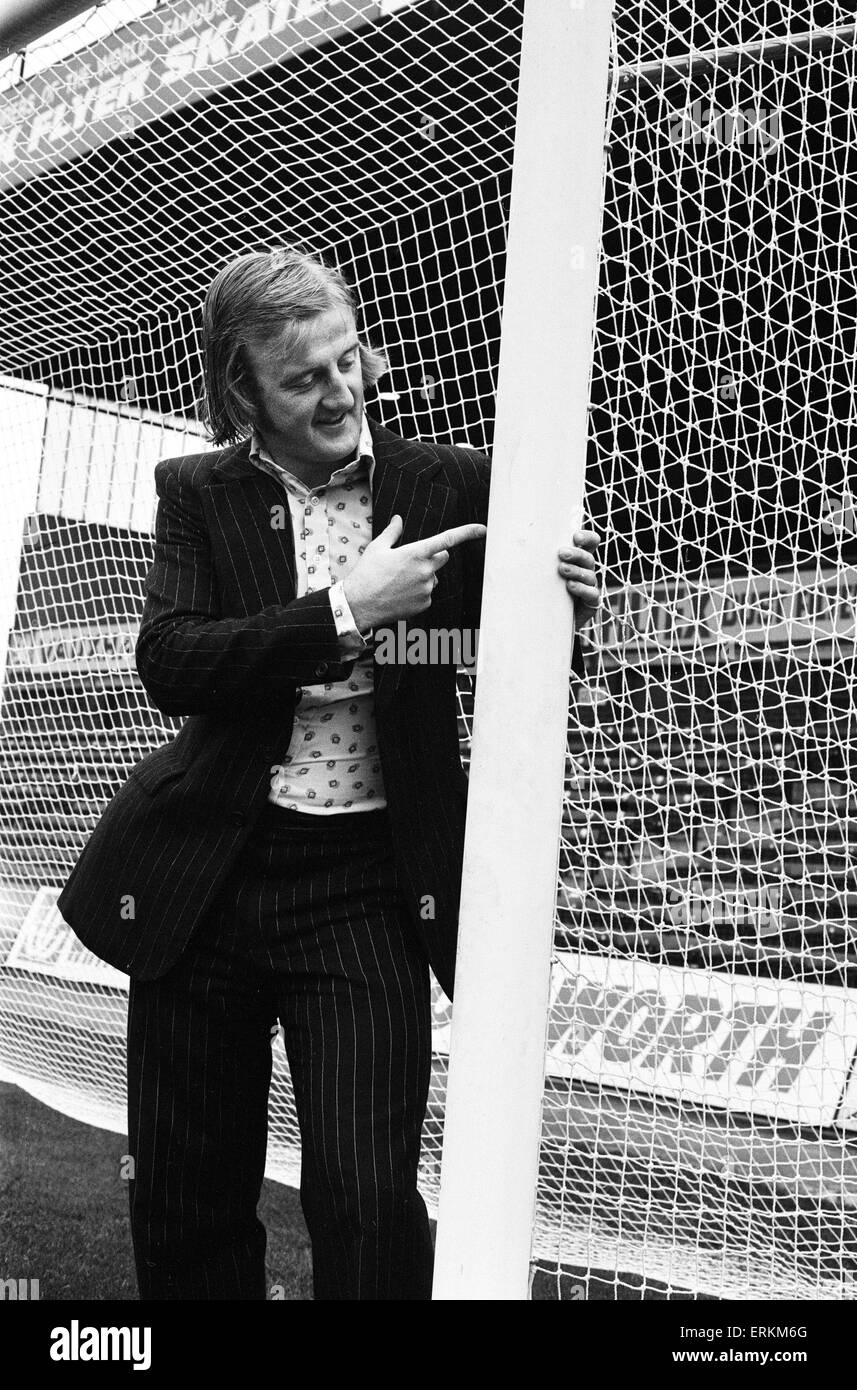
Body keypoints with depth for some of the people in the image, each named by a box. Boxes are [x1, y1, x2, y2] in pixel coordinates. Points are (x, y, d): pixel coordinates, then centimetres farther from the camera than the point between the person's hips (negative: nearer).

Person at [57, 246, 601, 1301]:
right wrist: (344, 612, -19)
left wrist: (562, 610, -17)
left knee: (368, 1206, -6)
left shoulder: (445, 486, 0)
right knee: (187, 1201, 14)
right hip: (208, 871, 2)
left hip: (369, 876, -1)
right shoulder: (198, 494, 2)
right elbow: (168, 665, -12)